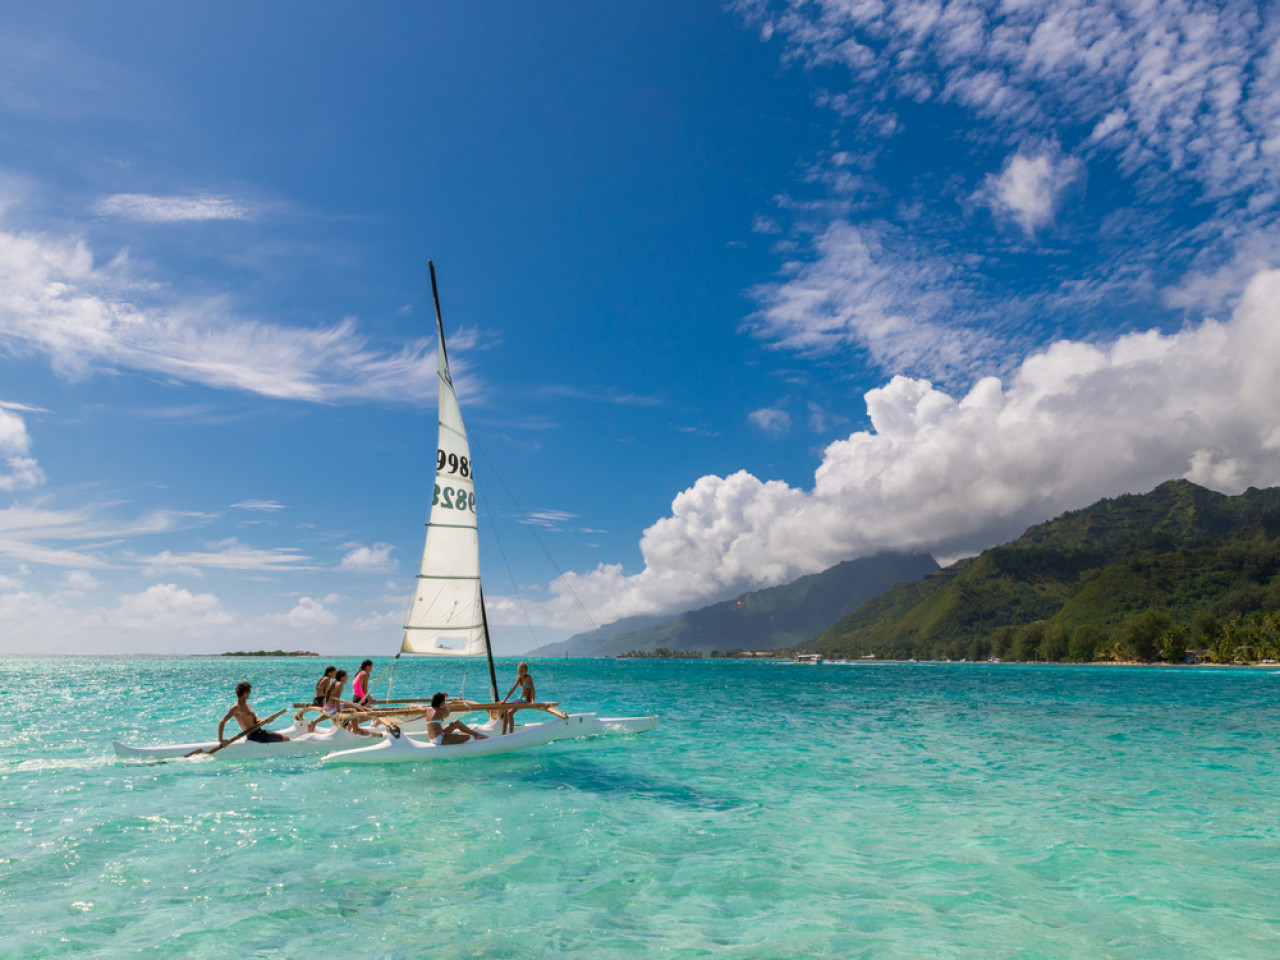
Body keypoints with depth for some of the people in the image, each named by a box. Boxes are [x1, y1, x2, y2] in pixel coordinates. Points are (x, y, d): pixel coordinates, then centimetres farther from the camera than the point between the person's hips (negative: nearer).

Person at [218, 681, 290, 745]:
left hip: (259, 732, 10)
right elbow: (222, 722, -20)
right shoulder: (236, 708, -13)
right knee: (286, 739, -10)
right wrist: (221, 740, -28)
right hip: (254, 736, -10)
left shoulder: (247, 706, 16)